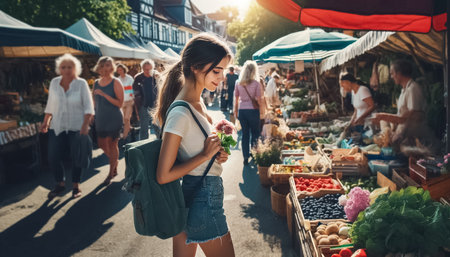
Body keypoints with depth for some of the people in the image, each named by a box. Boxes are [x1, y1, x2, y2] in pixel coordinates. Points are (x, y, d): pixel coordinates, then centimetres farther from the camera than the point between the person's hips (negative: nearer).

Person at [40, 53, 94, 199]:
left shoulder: (81, 84, -6)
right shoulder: (54, 83, 4)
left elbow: (88, 107, -8)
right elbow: (50, 105, 13)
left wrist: (85, 125, -18)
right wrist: (46, 122, 8)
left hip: (77, 128, -3)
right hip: (57, 127, 3)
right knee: (53, 158, 1)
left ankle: (75, 186, 22)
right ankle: (60, 184, 24)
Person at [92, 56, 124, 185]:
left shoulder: (116, 83, -11)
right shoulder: (96, 83, 7)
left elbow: (120, 103, -19)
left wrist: (104, 94, -24)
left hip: (114, 119, -6)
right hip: (100, 119, 6)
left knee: (112, 145, 2)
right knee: (102, 145, 11)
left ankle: (111, 173, 13)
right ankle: (115, 162, 36)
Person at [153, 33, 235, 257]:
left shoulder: (198, 101, 3)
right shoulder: (181, 114, -25)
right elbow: (163, 175, -23)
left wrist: (216, 152, -1)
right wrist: (205, 155, -20)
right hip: (203, 200, -9)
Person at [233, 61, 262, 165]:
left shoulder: (238, 83, 2)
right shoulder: (256, 84, -7)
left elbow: (236, 99, 6)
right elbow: (259, 100, -7)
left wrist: (236, 111, 16)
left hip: (242, 110, 3)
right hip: (253, 110, -3)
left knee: (245, 133, 9)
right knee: (255, 132, 13)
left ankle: (246, 157, 11)